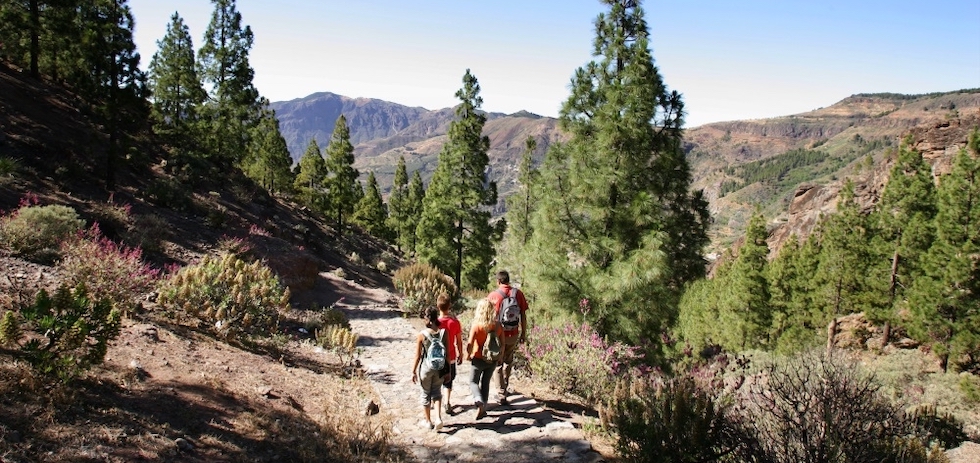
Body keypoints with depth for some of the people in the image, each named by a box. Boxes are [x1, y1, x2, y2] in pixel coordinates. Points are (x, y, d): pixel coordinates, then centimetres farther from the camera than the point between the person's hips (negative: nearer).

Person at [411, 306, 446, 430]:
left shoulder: (422, 335, -16)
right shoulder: (443, 332, -10)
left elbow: (417, 356, -11)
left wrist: (413, 371, 1)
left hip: (426, 368, -2)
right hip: (439, 368, 2)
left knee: (426, 394, 17)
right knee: (436, 393, 20)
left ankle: (428, 421, 29)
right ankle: (439, 418, 5)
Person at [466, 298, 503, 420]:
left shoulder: (476, 325, -17)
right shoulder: (497, 325, -7)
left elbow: (470, 344, -20)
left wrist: (469, 355, -1)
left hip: (478, 359, -3)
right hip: (492, 360, 3)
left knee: (473, 382, 14)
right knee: (485, 383, 18)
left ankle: (479, 400, -13)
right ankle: (483, 409, 20)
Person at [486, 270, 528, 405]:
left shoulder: (493, 295, -11)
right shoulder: (518, 293, -4)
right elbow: (523, 315, 0)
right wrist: (523, 333, 10)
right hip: (513, 334, 3)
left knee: (498, 364, 10)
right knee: (508, 361, 24)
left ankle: (501, 395, 10)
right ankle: (504, 388, 41)